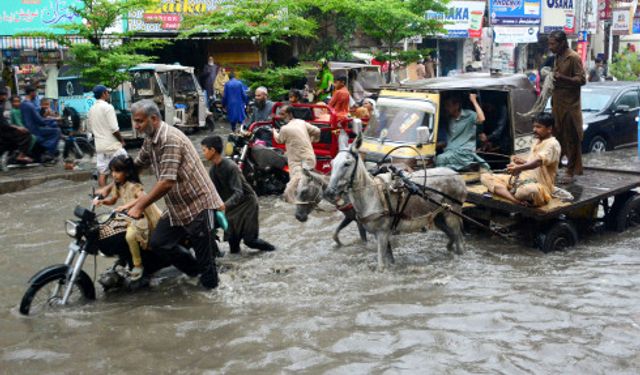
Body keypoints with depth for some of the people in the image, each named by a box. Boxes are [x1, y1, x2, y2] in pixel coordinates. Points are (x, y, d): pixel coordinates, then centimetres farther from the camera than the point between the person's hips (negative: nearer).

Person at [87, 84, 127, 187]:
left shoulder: (91, 110, 10)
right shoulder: (107, 107, -13)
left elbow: (90, 129, 16)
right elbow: (114, 129, -17)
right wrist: (122, 140, -5)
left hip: (99, 146, 7)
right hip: (112, 145, -7)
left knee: (102, 173, 7)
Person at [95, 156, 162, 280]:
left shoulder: (133, 186, -22)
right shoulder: (118, 186, 5)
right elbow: (113, 200, 17)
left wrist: (127, 205, -52)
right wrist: (102, 201, -4)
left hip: (145, 217, -10)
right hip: (132, 217, 10)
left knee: (130, 236, -30)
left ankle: (138, 265, -12)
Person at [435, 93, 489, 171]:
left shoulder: (469, 115, 1)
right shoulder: (448, 119, 20)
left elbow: (481, 119, -20)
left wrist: (474, 101, -14)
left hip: (465, 152, -5)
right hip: (450, 151, 5)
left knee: (441, 159, -30)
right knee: (435, 158, -26)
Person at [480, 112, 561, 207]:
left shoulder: (552, 144, -9)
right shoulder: (536, 141, 19)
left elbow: (538, 161, -27)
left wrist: (519, 168, -43)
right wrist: (523, 161, 6)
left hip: (539, 186, -10)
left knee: (530, 190, -49)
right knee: (485, 177, -5)